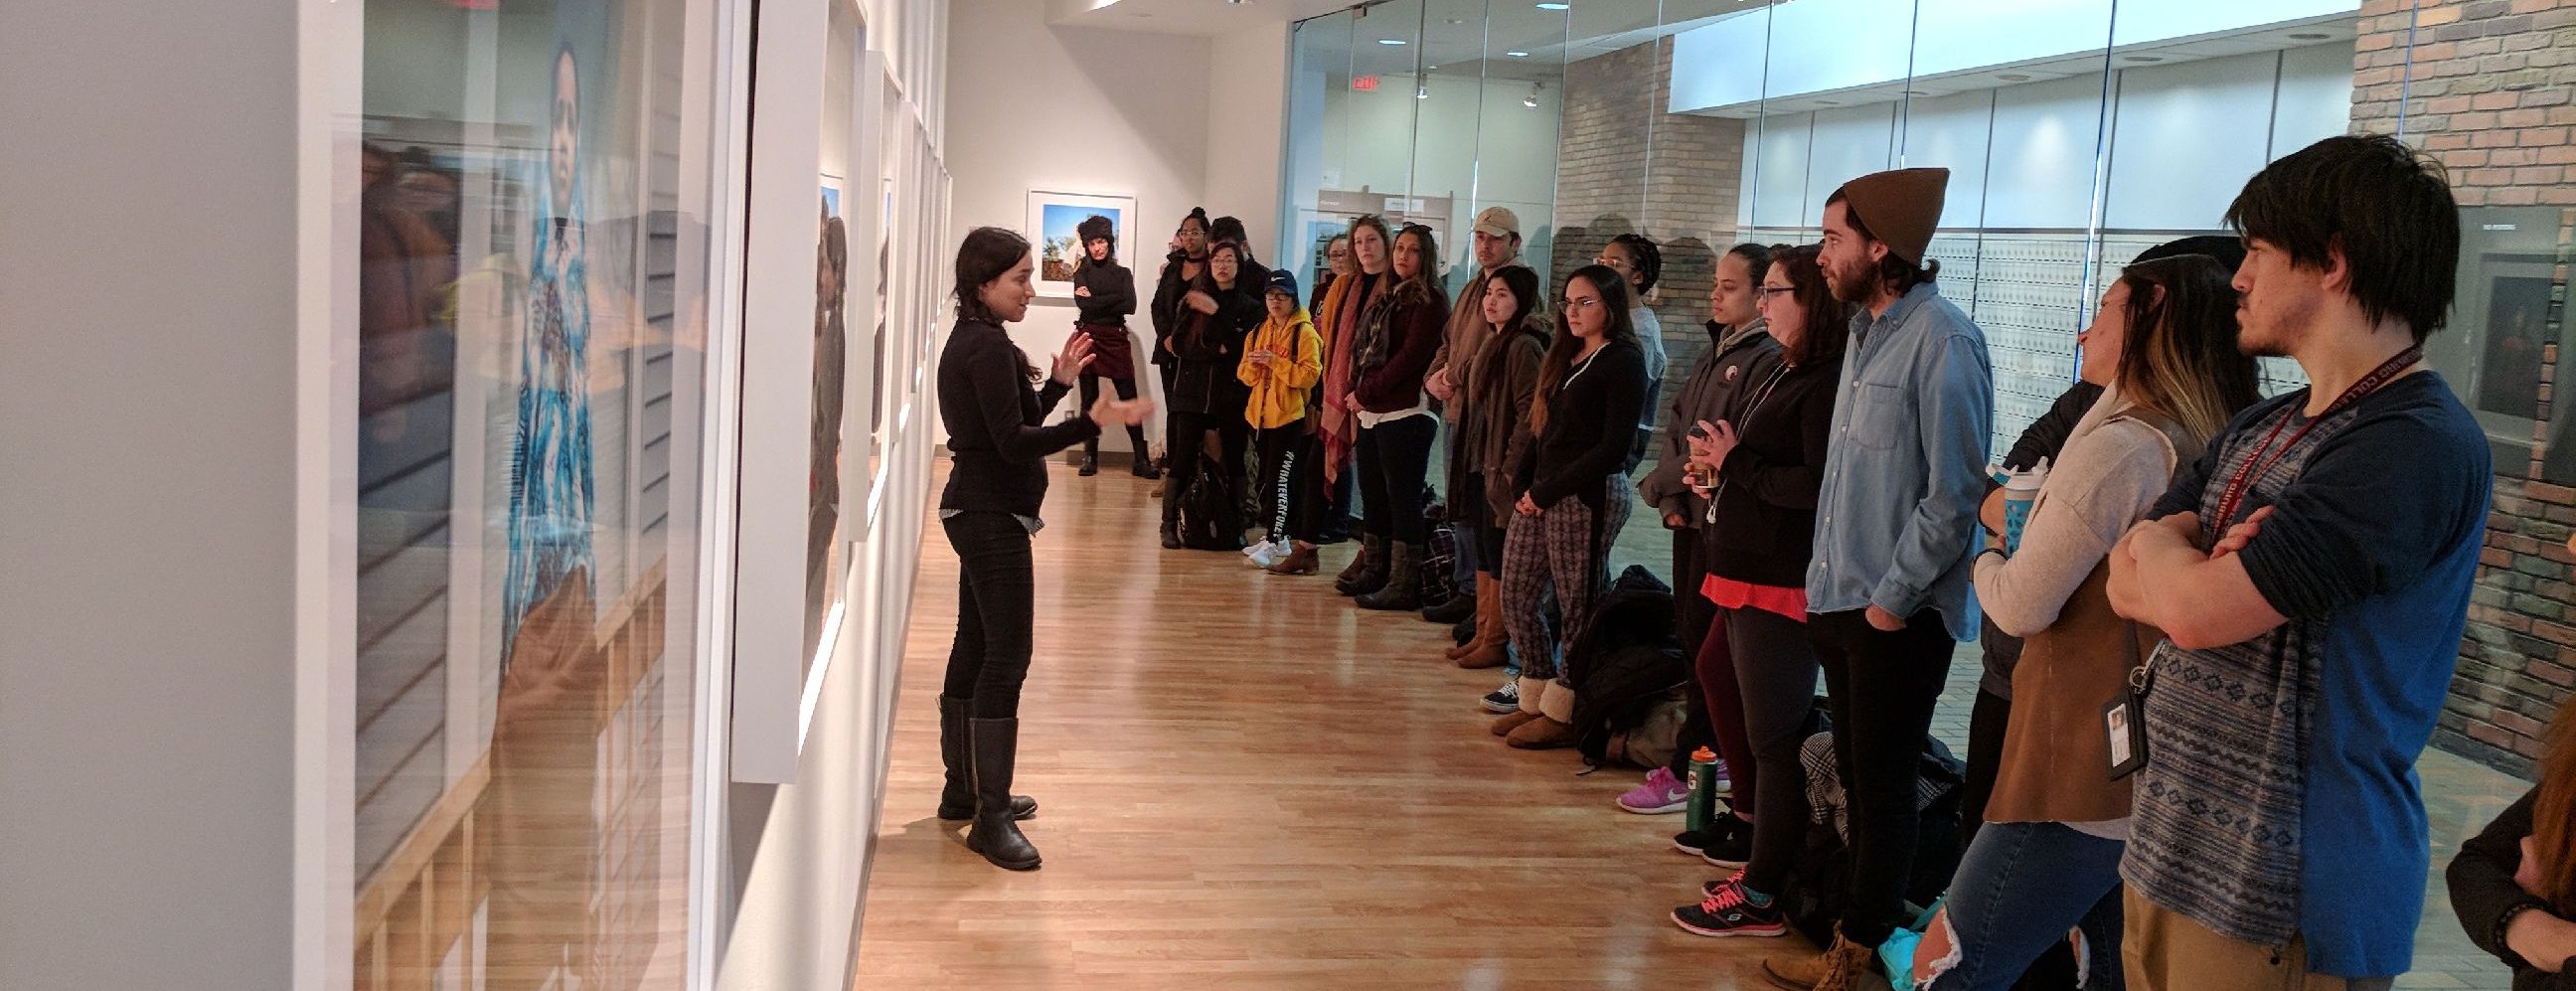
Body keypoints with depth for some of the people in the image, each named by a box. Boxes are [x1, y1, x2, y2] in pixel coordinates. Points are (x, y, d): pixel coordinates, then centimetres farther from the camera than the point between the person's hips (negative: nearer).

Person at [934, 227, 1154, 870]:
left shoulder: (973, 342, 14)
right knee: (1006, 657, -11)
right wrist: (1093, 423, -31)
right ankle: (991, 818, -9)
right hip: (993, 515, -11)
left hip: (978, 511, 11)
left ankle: (965, 791, 25)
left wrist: (1059, 382, 13)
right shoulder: (987, 348, -17)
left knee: (976, 647, 15)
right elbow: (1015, 443, -23)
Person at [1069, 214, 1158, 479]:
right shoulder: (1083, 271, 7)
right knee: (1090, 400, 4)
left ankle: (1141, 460, -5)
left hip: (1117, 339, 1)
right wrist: (1113, 300, -9)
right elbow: (1083, 305, -9)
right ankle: (1090, 458, 10)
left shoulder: (1123, 273, 10)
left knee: (1129, 398, -4)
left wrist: (1096, 302, -7)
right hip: (1089, 338, 0)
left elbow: (1130, 306, -6)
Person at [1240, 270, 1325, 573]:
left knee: (1281, 478, -10)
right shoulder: (1259, 332, 13)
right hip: (1261, 414, 7)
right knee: (1269, 478, 12)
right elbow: (1246, 375, 15)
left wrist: (1275, 361, -20)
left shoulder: (1304, 332, -7)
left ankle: (1275, 543, -8)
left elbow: (1309, 375, -16)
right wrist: (1253, 364, -7)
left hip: (1290, 415, -7)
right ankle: (1277, 537, 22)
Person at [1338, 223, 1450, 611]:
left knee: (1403, 499, -6)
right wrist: (1356, 393, 3)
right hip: (1372, 414, 9)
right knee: (1373, 496, 13)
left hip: (1406, 414, -9)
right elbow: (1363, 351, 19)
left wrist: (1366, 393, -11)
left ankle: (1404, 585, -3)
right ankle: (1377, 572, 23)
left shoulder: (1429, 302, -6)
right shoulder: (1386, 298, 19)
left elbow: (1410, 356, -14)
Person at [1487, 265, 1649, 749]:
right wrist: (1522, 485, 2)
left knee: (1577, 608, 0)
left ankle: (1562, 714, 10)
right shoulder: (1564, 357, 18)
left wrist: (1548, 492, -13)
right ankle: (1536, 701, 19)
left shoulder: (1623, 362, -8)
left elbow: (1614, 447, -14)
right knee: (1516, 597, 8)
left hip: (1589, 496, -9)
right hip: (1539, 495, 9)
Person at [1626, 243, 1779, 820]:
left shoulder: (1766, 358, -14)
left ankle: (1686, 771, 3)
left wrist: (1665, 484, -12)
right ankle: (1710, 755, 24)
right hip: (1691, 515, 9)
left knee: (1705, 647, -4)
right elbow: (1676, 424, 14)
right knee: (1689, 637, 13)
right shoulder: (1716, 351, 15)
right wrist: (1671, 499, 2)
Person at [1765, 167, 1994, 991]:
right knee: (1855, 778, 14)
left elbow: (1954, 492, -17)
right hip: (1841, 597, 8)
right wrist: (1828, 580, 12)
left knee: (1882, 789, 4)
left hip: (1898, 612, -8)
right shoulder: (1867, 328, 12)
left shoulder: (1941, 340, -15)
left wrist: (1894, 596, -14)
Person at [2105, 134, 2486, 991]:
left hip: (2282, 896, -8)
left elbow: (2195, 611, -22)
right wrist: (2203, 574, -15)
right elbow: (2129, 587, 6)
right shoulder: (2259, 431, 12)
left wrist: (2162, 546, -1)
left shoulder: (2419, 446, -18)